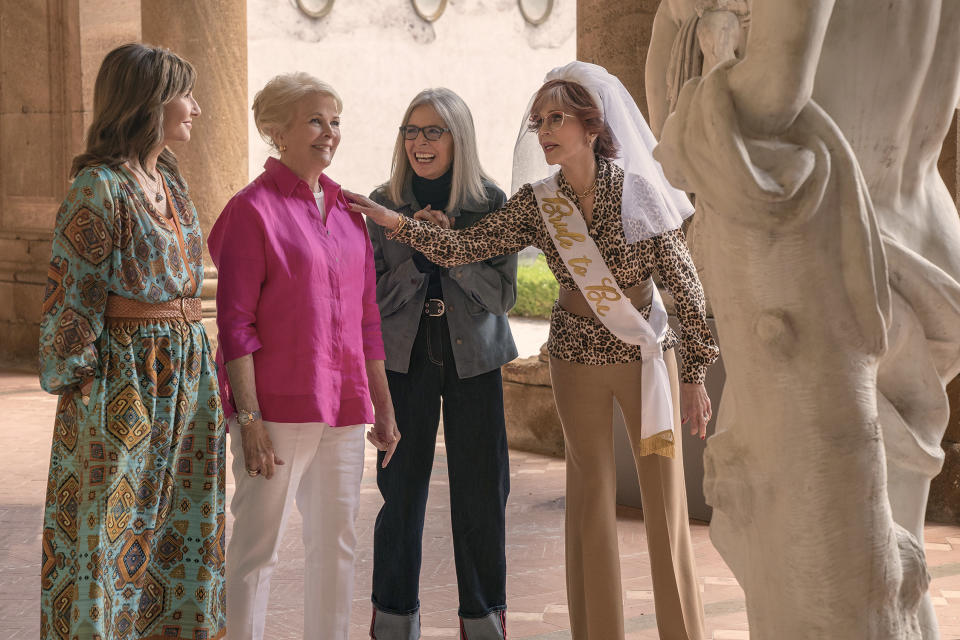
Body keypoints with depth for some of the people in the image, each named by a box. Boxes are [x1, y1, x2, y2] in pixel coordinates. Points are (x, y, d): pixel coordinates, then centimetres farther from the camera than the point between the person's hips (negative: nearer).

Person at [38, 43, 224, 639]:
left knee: (182, 527, 13)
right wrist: (74, 379, -12)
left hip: (188, 376, 8)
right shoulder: (99, 188, -12)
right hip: (125, 382, -8)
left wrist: (203, 375, 15)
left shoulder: (171, 182, 12)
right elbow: (72, 293, -12)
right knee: (111, 532, 0)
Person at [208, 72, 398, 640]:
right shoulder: (253, 209, -7)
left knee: (337, 543, 12)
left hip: (343, 410, 7)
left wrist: (384, 406, 15)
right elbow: (235, 324, -10)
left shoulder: (348, 210, 12)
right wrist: (249, 419, -16)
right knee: (259, 545, -1)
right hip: (278, 406, -6)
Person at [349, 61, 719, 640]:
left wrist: (696, 374, -5)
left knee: (666, 502, 1)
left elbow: (686, 286, -5)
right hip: (578, 360, 2)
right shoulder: (537, 204, -1)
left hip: (648, 358, -2)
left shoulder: (640, 192, -9)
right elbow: (464, 247, -3)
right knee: (591, 499, 7)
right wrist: (395, 221, -16)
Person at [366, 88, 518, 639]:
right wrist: (419, 255, -17)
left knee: (481, 492, 2)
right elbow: (376, 298, -2)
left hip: (475, 360, 0)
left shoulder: (490, 203, -2)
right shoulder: (385, 204, 1)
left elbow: (503, 295, -6)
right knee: (402, 490, 1)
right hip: (405, 359, 0)